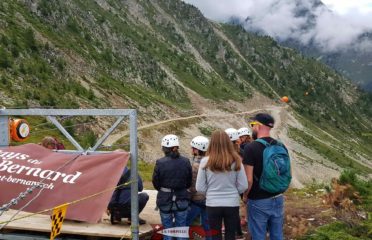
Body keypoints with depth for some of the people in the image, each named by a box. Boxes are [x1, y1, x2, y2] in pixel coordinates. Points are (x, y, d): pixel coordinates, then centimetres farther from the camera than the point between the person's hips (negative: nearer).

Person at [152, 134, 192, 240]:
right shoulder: (185, 162, -6)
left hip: (165, 200, -2)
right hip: (182, 199, 2)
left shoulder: (160, 163, -14)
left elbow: (156, 183, -5)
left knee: (167, 228, 11)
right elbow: (189, 182, 2)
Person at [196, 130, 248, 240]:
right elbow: (243, 186, -4)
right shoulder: (236, 160, -8)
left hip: (212, 204, 0)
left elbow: (200, 188, -6)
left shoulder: (205, 161, -10)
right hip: (232, 204, 1)